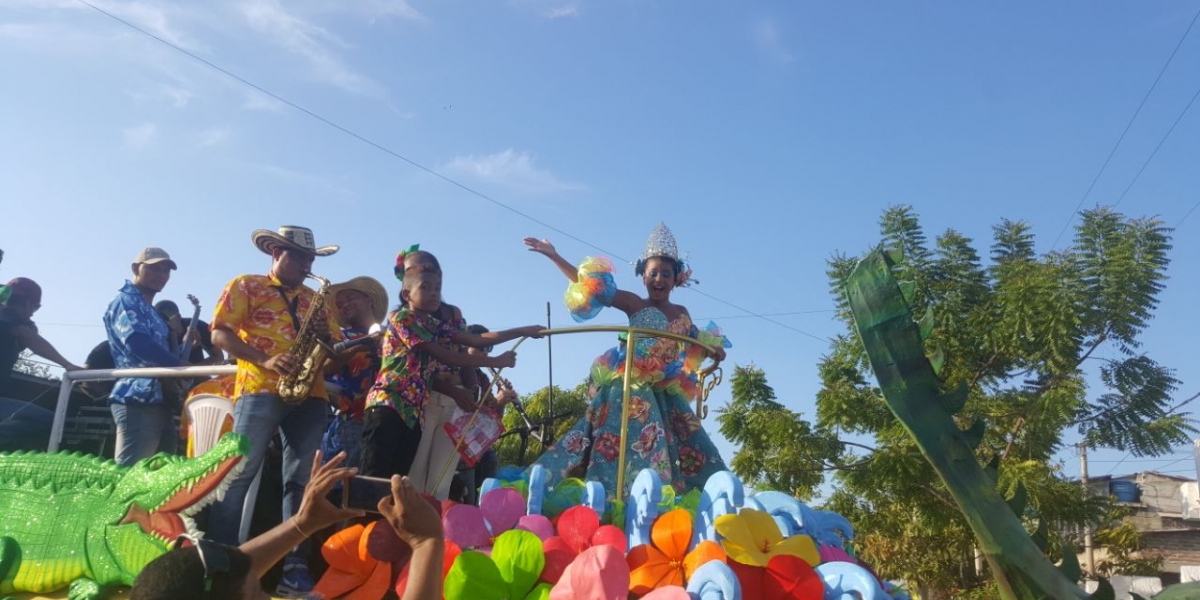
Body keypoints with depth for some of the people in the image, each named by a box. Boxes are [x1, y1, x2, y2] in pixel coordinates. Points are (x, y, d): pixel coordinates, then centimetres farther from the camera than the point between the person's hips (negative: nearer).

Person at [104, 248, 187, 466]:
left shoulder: (151, 311, 27)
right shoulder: (126, 301, -2)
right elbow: (138, 344, -19)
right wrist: (183, 366, -14)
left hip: (160, 403, 10)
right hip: (139, 401, -10)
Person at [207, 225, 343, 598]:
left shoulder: (316, 299, 22)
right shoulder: (245, 286, 10)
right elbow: (220, 333, -2)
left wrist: (325, 337, -3)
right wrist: (265, 360, -15)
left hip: (310, 394, 4)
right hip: (260, 389, -4)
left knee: (302, 479, 0)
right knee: (240, 472, -9)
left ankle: (295, 568, 2)